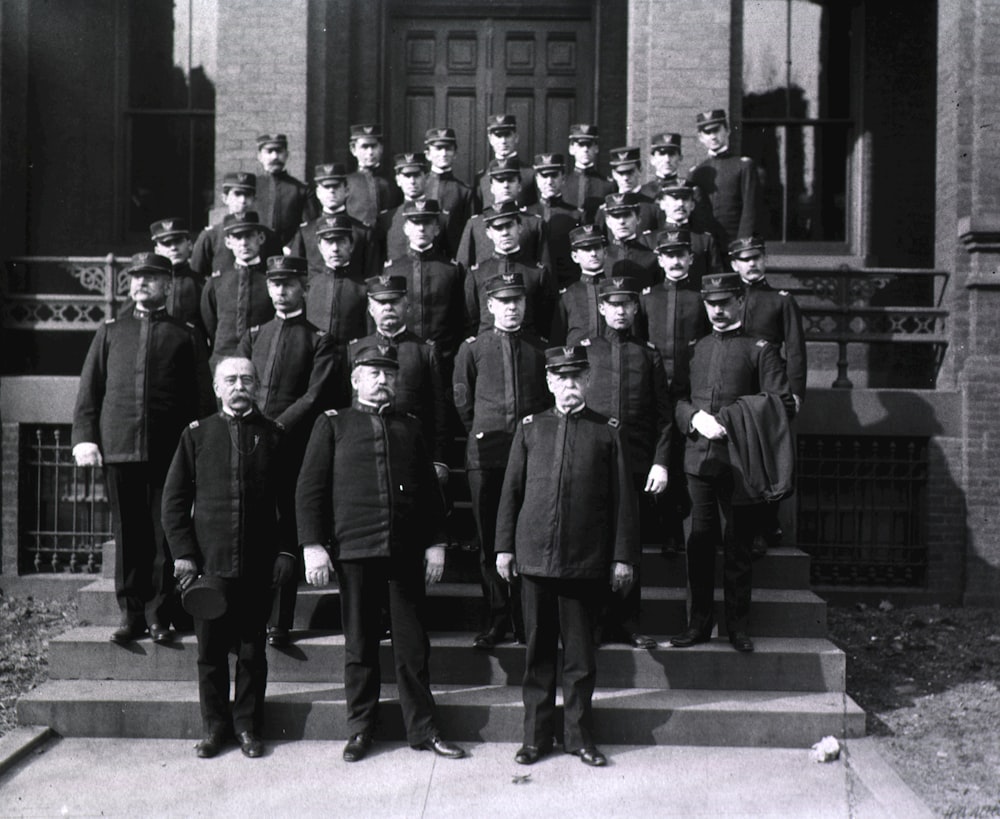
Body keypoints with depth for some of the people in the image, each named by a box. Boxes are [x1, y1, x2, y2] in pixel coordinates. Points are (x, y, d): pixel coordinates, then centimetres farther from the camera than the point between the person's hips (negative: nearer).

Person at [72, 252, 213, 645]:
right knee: (128, 534, 7)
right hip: (119, 448, 2)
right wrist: (84, 438, 1)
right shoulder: (110, 331, 14)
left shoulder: (186, 336, 8)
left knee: (166, 535, 1)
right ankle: (131, 615, 16)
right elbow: (89, 389, 11)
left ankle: (160, 615, 11)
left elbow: (202, 397, 6)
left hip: (170, 450, -2)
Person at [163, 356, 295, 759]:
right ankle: (215, 726, 22)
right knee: (211, 650, 7)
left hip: (259, 564, 0)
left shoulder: (274, 435, 5)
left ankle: (248, 726, 21)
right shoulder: (196, 434, 5)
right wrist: (182, 553, -3)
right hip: (208, 561, 0)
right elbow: (174, 499, 5)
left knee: (252, 650, 8)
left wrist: (287, 551, 0)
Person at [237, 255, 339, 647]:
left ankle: (279, 623, 6)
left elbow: (315, 397, -6)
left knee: (286, 534, -1)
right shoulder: (253, 335, 18)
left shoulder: (319, 341, 5)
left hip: (292, 448, -3)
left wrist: (275, 429, -15)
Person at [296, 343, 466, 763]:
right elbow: (309, 488, 1)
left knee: (413, 644, 7)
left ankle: (422, 729, 18)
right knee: (359, 645, 7)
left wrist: (435, 543, 7)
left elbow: (430, 489, 15)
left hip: (407, 552, 2)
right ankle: (360, 729, 21)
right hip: (355, 551, -2)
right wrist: (313, 545, -8)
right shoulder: (333, 425, 6)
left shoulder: (410, 427, 14)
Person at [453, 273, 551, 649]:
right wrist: (481, 432, 12)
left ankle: (525, 619, 11)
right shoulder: (472, 348, 6)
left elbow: (553, 397, 16)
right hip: (485, 454, 0)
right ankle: (497, 618, 14)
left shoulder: (541, 348, 8)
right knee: (489, 538, 4)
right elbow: (462, 402, 13)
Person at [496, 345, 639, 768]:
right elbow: (511, 490, 9)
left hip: (586, 561, -1)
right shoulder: (530, 428, 7)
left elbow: (623, 498, 3)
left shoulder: (608, 431, 3)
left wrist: (623, 555, -1)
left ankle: (579, 735, 23)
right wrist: (505, 546, 6)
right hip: (535, 556, 1)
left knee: (580, 653, 8)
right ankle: (536, 735, 21)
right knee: (538, 650, 9)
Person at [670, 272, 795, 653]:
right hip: (698, 459, 3)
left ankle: (738, 625, 15)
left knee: (738, 543, 3)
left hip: (740, 460, -3)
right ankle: (699, 622, 16)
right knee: (700, 541, 6)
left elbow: (783, 406, -2)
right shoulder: (693, 350, 14)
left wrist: (738, 426, -13)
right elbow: (676, 399, 10)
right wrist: (697, 418, -9)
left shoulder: (760, 350, 3)